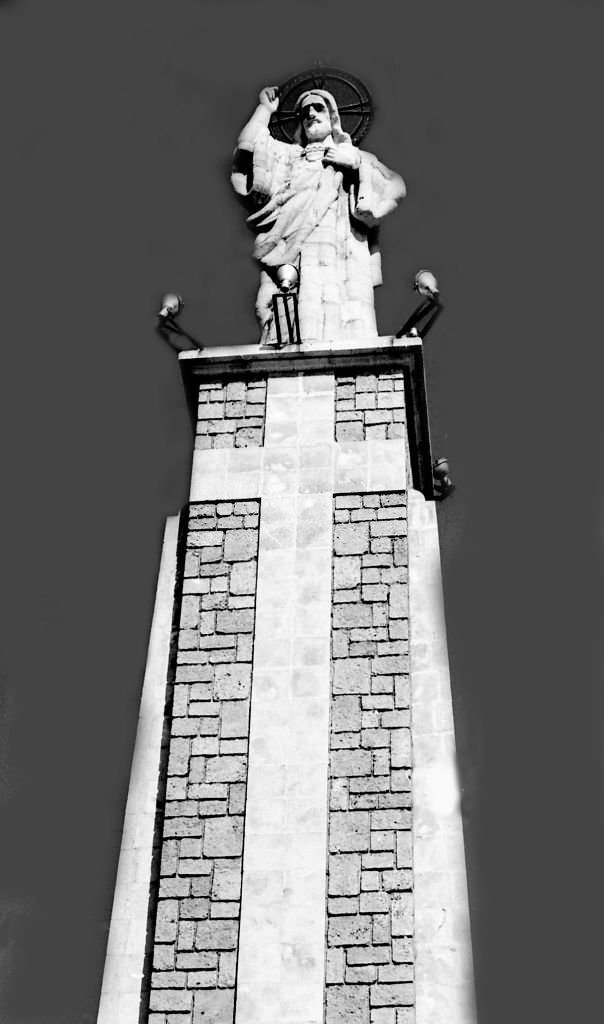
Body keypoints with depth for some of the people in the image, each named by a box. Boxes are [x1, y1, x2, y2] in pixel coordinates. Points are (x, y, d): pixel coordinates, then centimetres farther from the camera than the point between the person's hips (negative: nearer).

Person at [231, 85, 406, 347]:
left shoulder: (354, 155, 27)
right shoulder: (287, 156, 28)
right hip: (293, 262, 0)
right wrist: (265, 108, 23)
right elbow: (247, 148, 12)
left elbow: (397, 187, 14)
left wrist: (357, 162, 6)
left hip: (344, 266, 0)